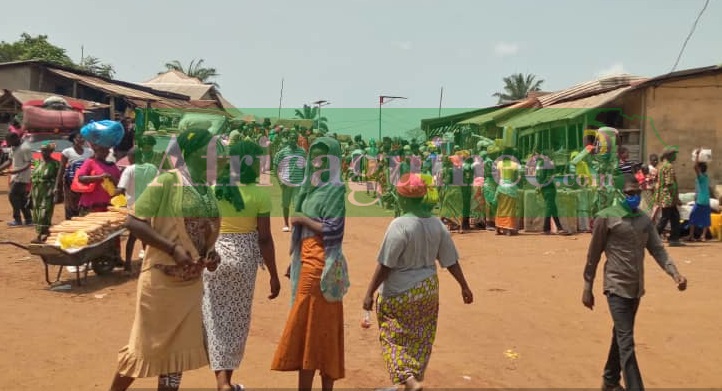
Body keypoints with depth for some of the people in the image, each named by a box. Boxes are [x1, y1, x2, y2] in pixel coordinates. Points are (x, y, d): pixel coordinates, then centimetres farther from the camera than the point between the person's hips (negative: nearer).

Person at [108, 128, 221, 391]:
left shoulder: (209, 189, 6)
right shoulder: (168, 180, -15)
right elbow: (133, 221, -16)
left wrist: (212, 253, 0)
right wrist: (172, 248, -22)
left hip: (192, 282, 7)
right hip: (162, 280, -6)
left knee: (178, 348, 13)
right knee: (146, 345, 7)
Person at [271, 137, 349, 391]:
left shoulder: (335, 190, -10)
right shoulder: (313, 188, 14)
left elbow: (333, 230, -20)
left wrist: (302, 219, -11)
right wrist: (294, 262, 18)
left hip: (320, 265, -8)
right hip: (309, 263, 8)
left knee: (310, 326, -3)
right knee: (320, 328, 12)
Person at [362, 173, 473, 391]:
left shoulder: (400, 225, -19)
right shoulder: (437, 224, 0)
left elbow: (384, 266, -18)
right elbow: (451, 261, 5)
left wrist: (369, 293, -11)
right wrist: (464, 286, 16)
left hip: (400, 293, -6)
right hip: (429, 290, 6)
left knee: (395, 338, 7)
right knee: (421, 341, 17)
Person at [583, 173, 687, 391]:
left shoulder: (645, 220, 9)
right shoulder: (606, 218, -9)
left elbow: (657, 249, 3)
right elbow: (593, 255, -5)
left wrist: (674, 273, -15)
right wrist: (587, 288, -4)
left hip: (636, 287, 6)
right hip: (617, 287, -6)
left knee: (620, 337, 17)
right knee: (626, 342, -10)